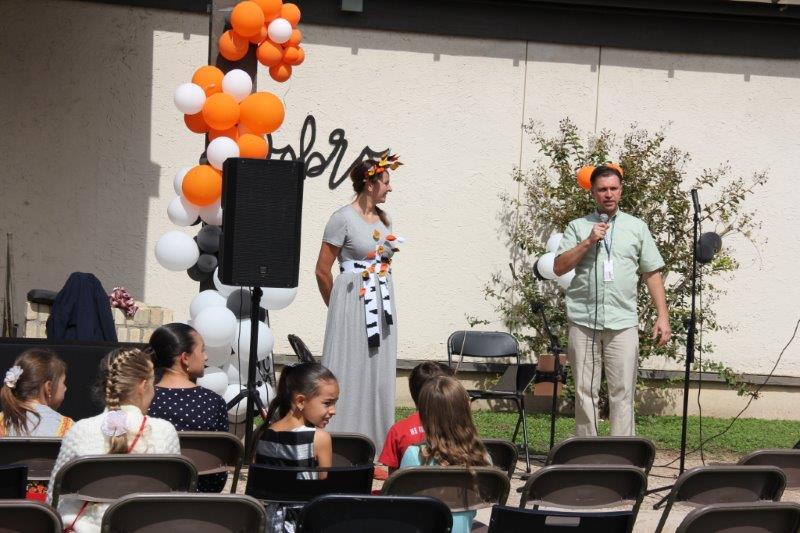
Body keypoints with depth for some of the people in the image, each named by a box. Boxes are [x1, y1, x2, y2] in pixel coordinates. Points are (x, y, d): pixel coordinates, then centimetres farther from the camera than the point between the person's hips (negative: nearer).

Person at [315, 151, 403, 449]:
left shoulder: (383, 219, 11)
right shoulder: (344, 218, -10)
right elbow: (322, 271, -6)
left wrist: (391, 248, 9)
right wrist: (336, 307, 5)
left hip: (382, 306, 7)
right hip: (353, 303, -7)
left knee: (379, 376, 8)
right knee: (349, 372, -4)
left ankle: (375, 442, 14)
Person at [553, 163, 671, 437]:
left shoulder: (637, 227, 13)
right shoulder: (578, 227, 11)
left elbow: (652, 274, 12)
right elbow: (559, 268, 3)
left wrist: (663, 317, 4)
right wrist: (588, 242, -8)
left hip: (623, 322, 0)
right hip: (584, 321, 0)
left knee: (622, 394, -4)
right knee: (585, 392, 2)